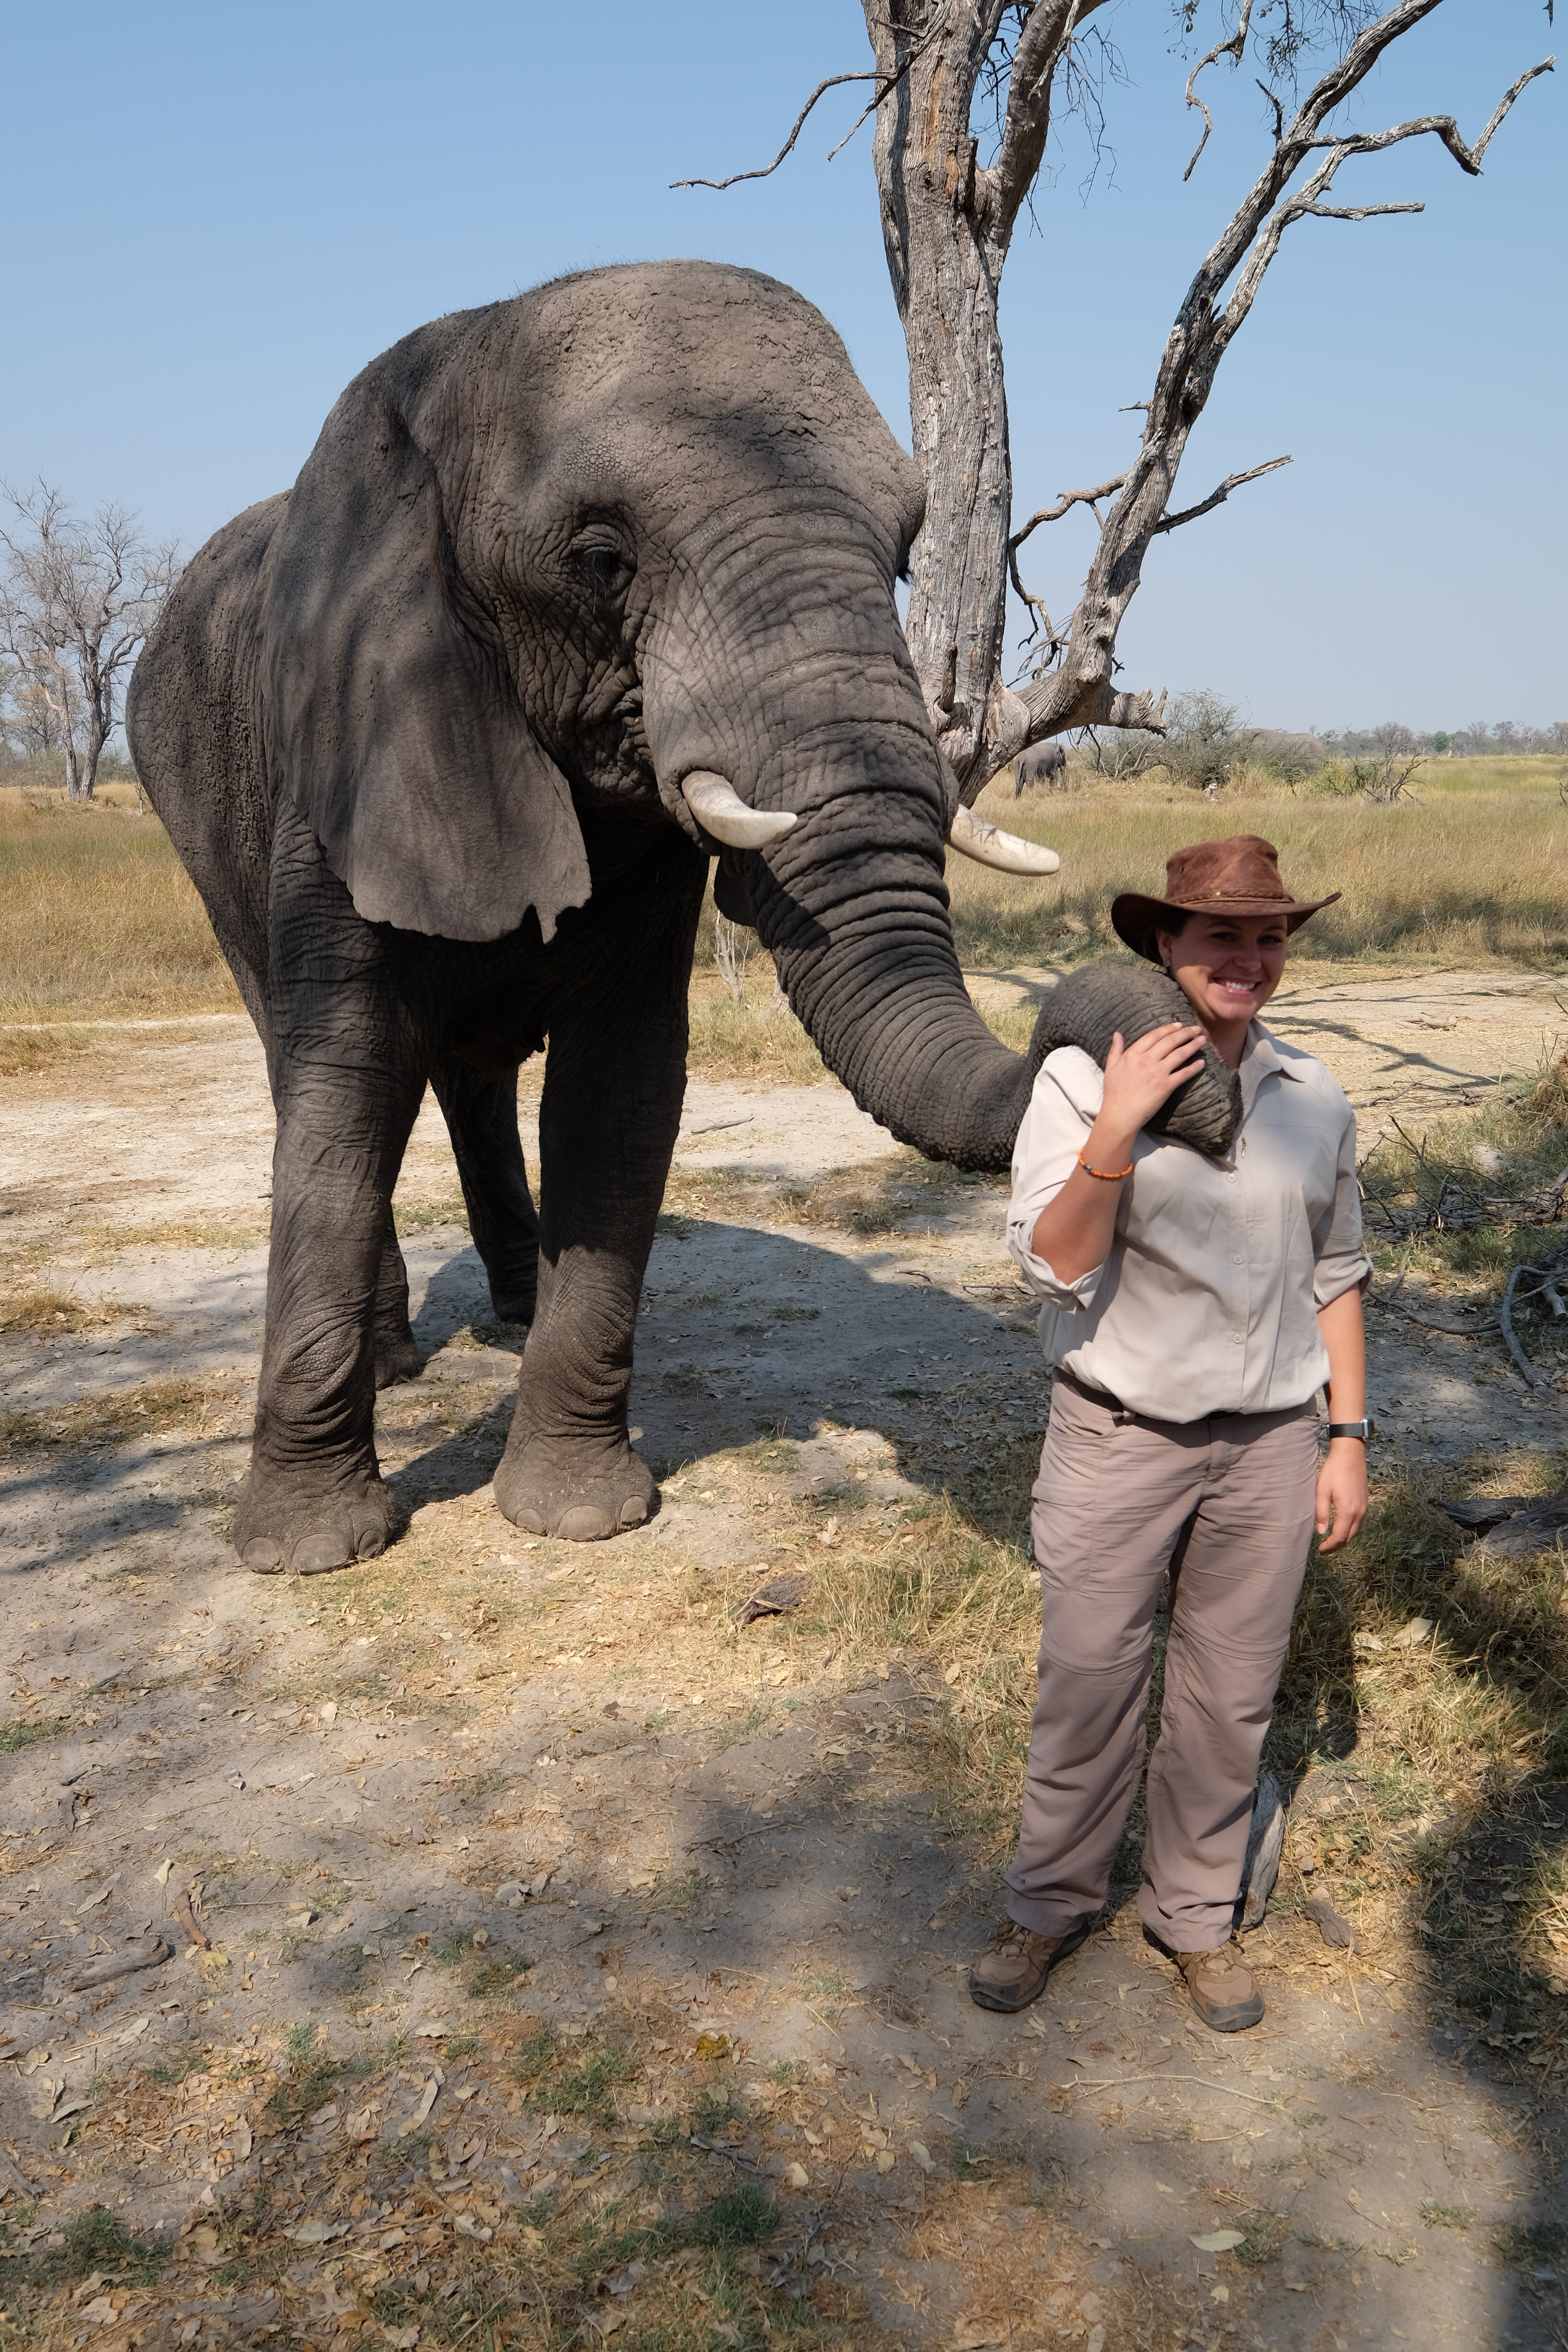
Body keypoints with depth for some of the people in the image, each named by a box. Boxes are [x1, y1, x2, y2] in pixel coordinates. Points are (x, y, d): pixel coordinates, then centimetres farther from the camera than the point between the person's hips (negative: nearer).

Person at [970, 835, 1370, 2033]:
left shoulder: (1313, 1096, 1)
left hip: (1266, 1443, 3)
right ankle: (1053, 1906, 31)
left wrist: (1350, 1436, 8)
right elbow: (1053, 1263, -16)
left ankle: (1196, 1913, 35)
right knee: (1088, 1686, 8)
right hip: (1118, 1438, -3)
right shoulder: (1083, 1076, -10)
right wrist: (1115, 1128, -27)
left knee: (1232, 1698, 14)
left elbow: (1335, 1273, 10)